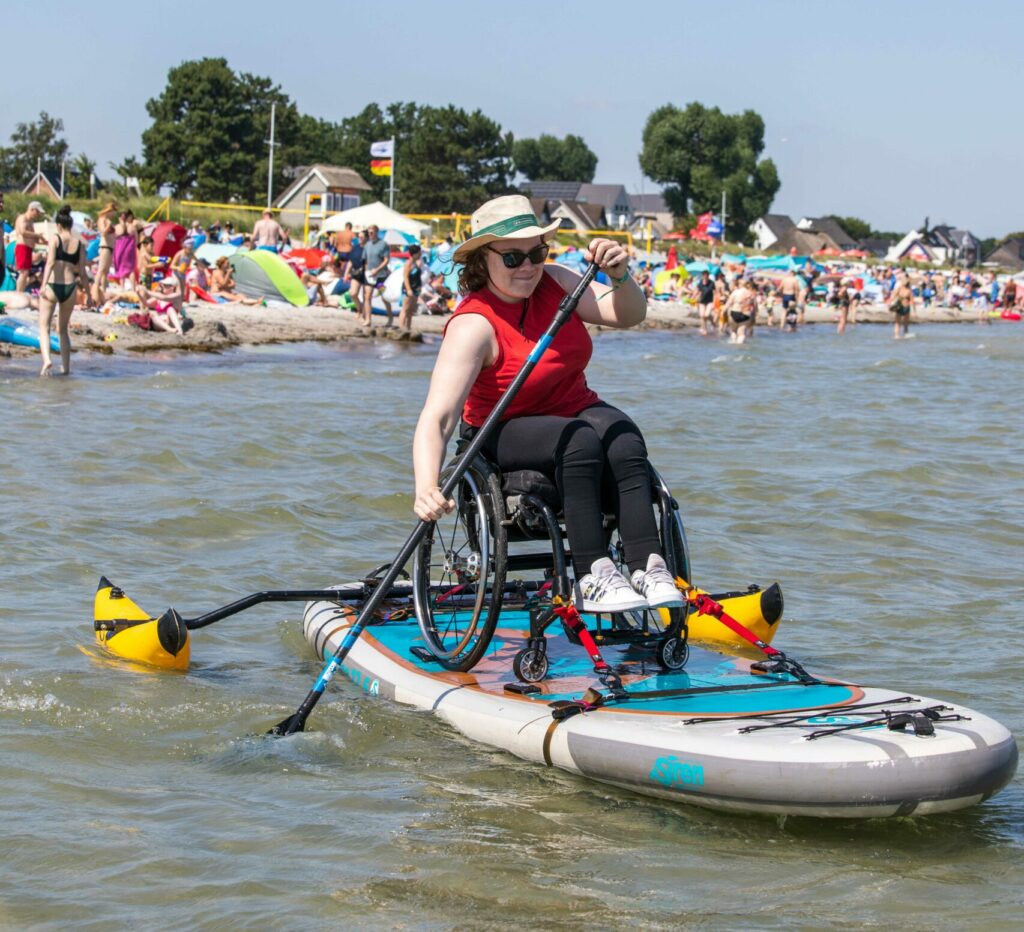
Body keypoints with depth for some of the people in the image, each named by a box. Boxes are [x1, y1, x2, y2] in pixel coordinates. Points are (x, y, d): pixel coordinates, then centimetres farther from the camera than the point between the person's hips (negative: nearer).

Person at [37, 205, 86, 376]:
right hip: (70, 287, 3)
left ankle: (47, 359, -22)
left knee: (44, 327, 2)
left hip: (52, 285, -3)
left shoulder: (55, 239, -3)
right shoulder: (79, 243, 7)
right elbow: (82, 272, 4)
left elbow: (50, 262, -17)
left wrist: (44, 284, -24)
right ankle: (66, 366, 18)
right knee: (63, 330, 19)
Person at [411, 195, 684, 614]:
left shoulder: (554, 284, -4)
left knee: (624, 443, -28)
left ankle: (648, 567, -33)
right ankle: (592, 579, -33)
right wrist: (426, 490, -50)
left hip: (578, 411, 5)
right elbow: (437, 416, -33)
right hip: (502, 435, -5)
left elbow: (629, 315, -9)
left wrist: (619, 276, -32)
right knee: (581, 441, -34)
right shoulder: (474, 325, -23)